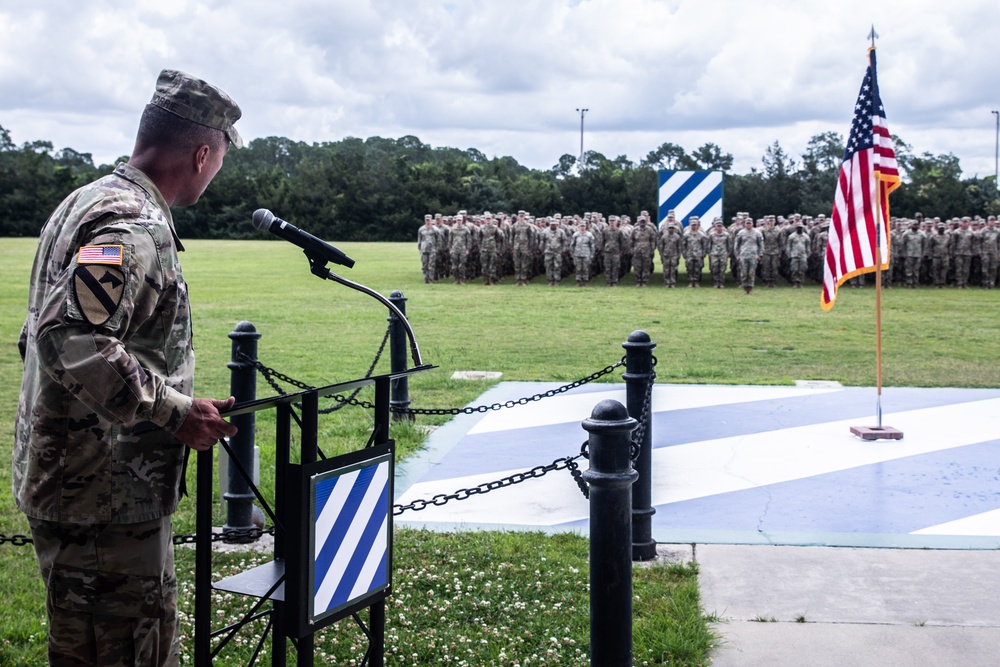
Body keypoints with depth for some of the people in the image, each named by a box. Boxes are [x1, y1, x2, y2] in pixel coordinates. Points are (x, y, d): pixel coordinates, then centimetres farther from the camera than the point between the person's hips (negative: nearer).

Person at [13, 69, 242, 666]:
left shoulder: (89, 201, 14)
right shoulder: (135, 226, -20)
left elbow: (53, 336, 22)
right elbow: (73, 343, -33)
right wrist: (176, 412, -24)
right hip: (106, 500, -10)